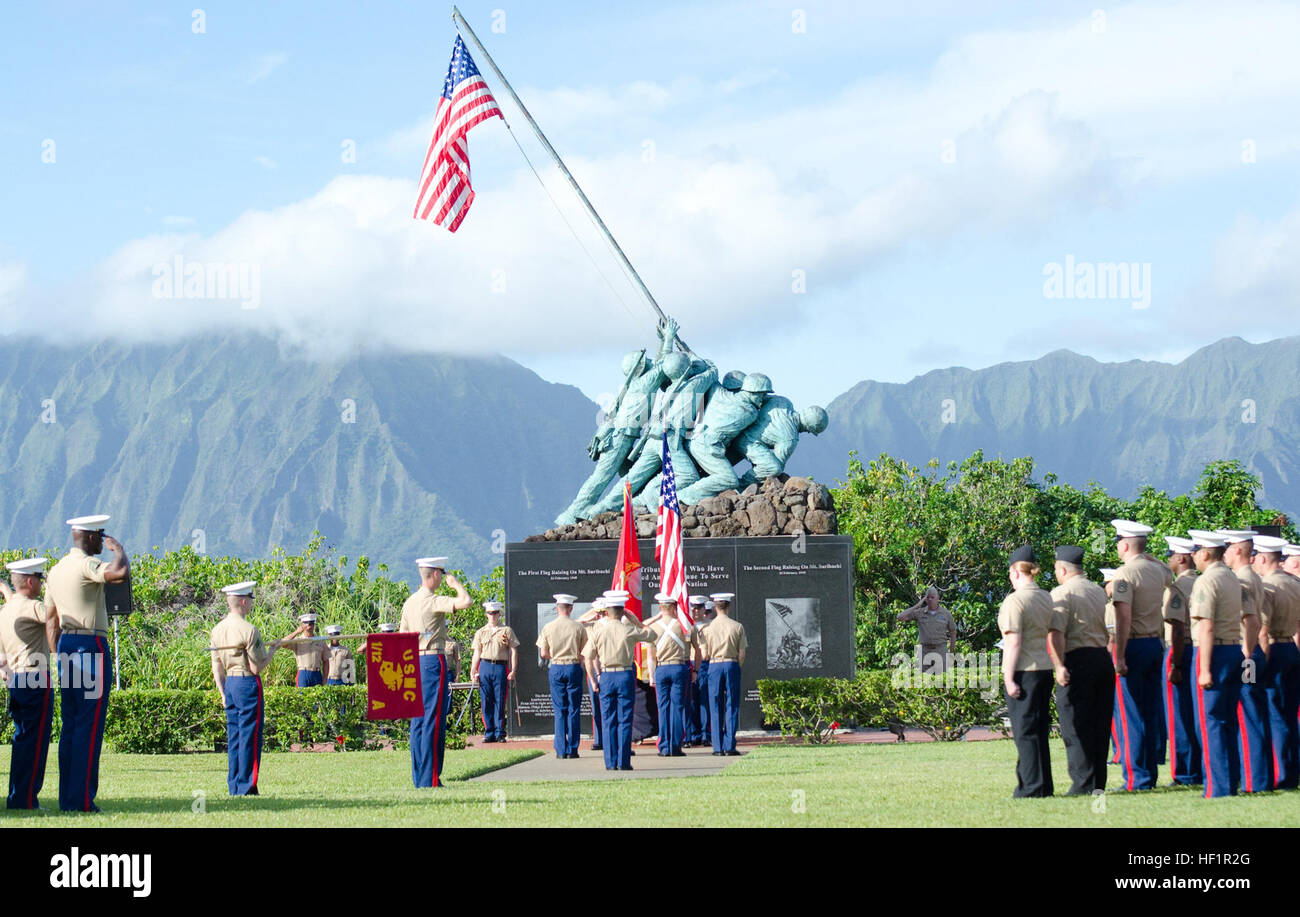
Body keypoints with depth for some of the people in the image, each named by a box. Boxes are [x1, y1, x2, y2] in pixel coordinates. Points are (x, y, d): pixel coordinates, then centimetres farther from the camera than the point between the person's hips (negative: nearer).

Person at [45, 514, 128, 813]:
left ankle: (66, 798, 11)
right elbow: (121, 573, -30)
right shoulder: (86, 565, -12)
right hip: (91, 645, -9)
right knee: (89, 726, -7)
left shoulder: (56, 570, 15)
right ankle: (82, 799, -10)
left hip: (66, 644, 9)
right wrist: (119, 549, -9)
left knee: (70, 725, 10)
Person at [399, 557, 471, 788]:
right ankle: (430, 779, -8)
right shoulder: (433, 601, -13)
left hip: (415, 662, 8)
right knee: (434, 720, -7)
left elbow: (403, 635, 18)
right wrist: (456, 584, -5)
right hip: (433, 660, -8)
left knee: (418, 720, 11)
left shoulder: (410, 602, 13)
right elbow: (466, 602, -25)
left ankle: (418, 777, 13)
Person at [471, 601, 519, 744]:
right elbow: (477, 653, 13)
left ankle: (500, 733, 3)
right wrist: (473, 671, 3)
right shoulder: (480, 632, 13)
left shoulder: (506, 631, 7)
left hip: (501, 667, -2)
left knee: (500, 702, -2)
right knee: (486, 703, 1)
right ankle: (489, 733, 7)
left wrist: (513, 671, -4)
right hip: (485, 666, 2)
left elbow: (514, 651, 5)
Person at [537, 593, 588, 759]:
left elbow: (543, 653, 2)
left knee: (559, 711, 6)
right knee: (574, 710, 4)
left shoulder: (548, 627, -1)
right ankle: (572, 749, 3)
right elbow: (585, 653, -2)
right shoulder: (579, 627, -3)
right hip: (574, 668, -1)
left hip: (556, 669, 1)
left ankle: (561, 750, 4)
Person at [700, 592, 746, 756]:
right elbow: (742, 654, -3)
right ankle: (729, 746, -1)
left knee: (715, 708, 5)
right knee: (732, 706, 3)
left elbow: (704, 655, -1)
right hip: (732, 665, -1)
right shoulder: (738, 627, -2)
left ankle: (718, 747, 3)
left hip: (714, 666, 1)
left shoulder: (707, 628, -1)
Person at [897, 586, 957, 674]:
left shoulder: (946, 613, 4)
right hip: (924, 650, 1)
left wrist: (951, 654, 9)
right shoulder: (919, 613, 4)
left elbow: (953, 633, 12)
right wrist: (917, 606, -4)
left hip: (941, 650, -1)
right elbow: (900, 617, -5)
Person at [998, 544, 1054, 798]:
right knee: (1039, 730, 13)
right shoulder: (1047, 599, 12)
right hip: (1046, 669, 8)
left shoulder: (1015, 601, -12)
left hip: (1024, 671, -8)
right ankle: (1044, 786, 16)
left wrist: (1009, 678, -15)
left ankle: (1032, 786, -4)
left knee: (1025, 731, -4)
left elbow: (1014, 642, -16)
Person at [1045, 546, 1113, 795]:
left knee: (1076, 727, -3)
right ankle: (1098, 783, 13)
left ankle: (1083, 785, -6)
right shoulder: (1099, 592, 16)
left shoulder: (1061, 594, -7)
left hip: (1078, 660, -7)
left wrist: (1060, 666, -23)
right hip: (1103, 657, 7)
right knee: (1100, 725, 11)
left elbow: (1056, 633, -19)